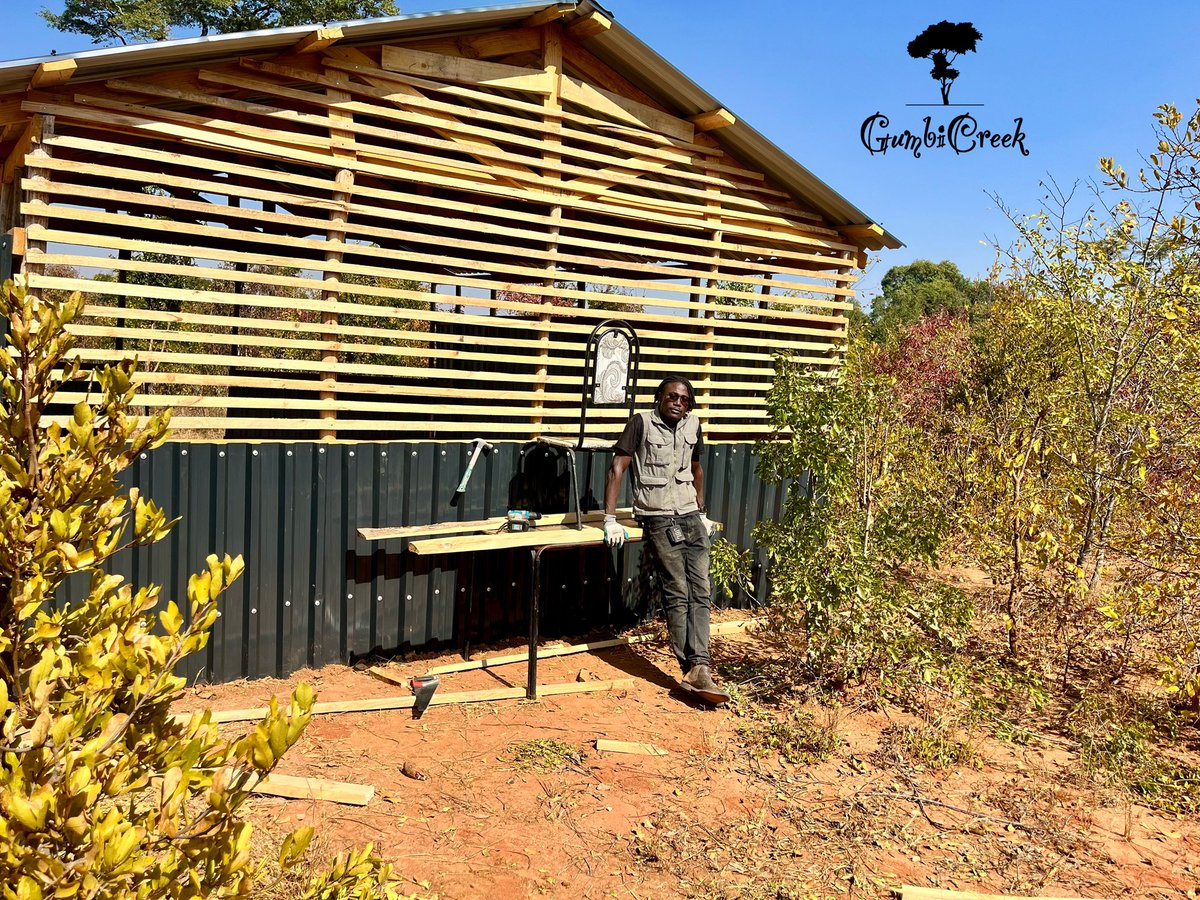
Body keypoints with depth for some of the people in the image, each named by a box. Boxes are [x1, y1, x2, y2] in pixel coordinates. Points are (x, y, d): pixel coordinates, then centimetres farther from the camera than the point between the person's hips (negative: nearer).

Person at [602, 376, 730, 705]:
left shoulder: (693, 426, 10)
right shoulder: (641, 422, -6)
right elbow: (617, 468, -8)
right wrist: (610, 519, -13)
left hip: (691, 517, 5)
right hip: (659, 519, -5)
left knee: (701, 592, -4)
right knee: (677, 594, -7)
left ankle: (699, 669, -7)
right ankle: (693, 671, -3)